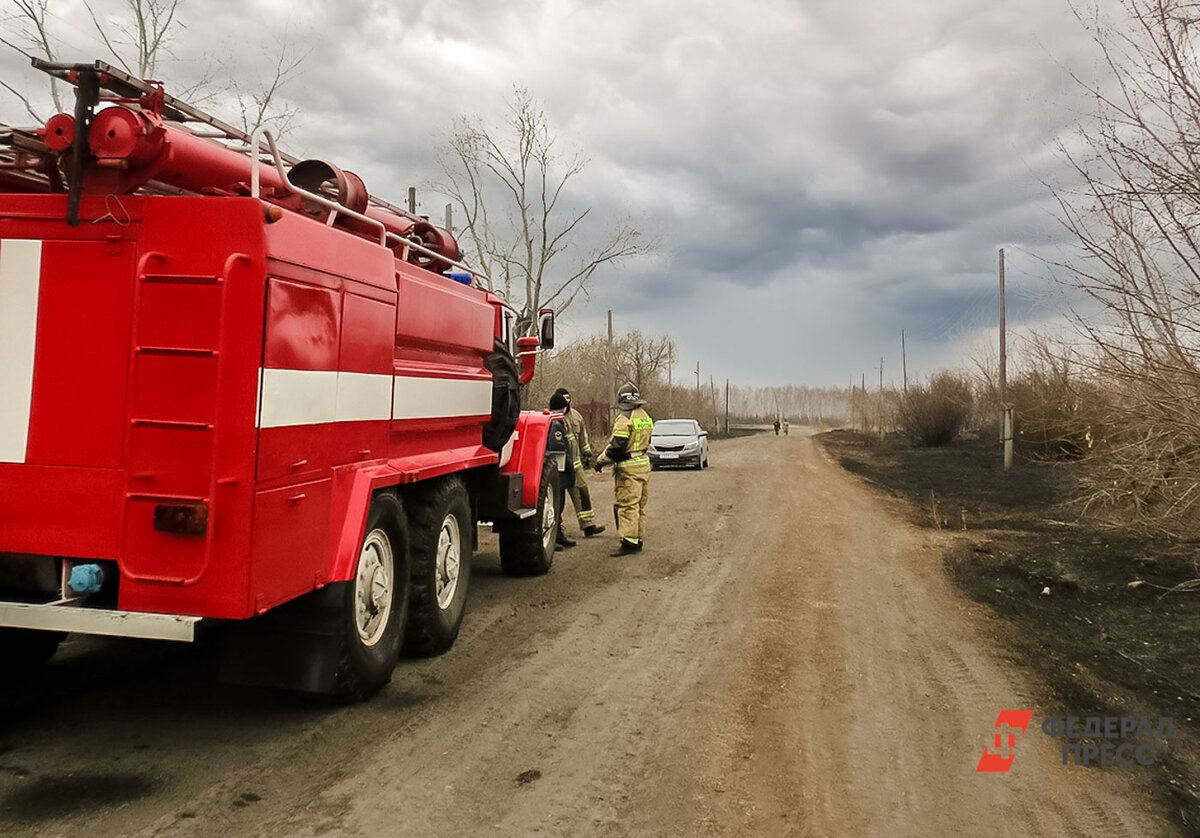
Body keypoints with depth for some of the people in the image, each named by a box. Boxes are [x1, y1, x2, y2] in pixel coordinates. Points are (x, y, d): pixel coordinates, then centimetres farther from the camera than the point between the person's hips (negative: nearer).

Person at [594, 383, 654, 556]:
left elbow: (616, 446, -19)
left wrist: (601, 460, -6)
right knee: (639, 505, 14)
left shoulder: (624, 419, -16)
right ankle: (639, 539, 19)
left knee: (627, 505, -7)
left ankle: (630, 541, -8)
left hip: (628, 467, -9)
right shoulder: (645, 417, 13)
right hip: (644, 463, 9)